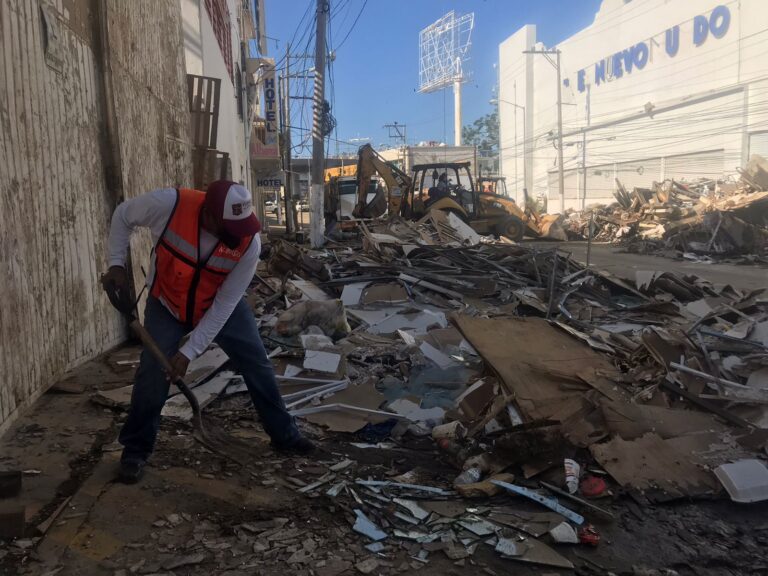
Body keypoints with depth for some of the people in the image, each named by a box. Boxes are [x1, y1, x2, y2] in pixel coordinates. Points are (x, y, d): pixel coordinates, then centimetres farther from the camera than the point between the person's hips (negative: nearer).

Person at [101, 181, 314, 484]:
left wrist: (189, 351, -25)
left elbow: (224, 304, -24)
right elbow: (123, 215, -10)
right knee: (152, 374, -9)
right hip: (167, 304, 0)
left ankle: (285, 435, 21)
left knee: (257, 365, 1)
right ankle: (135, 451, 14)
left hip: (221, 305, 1)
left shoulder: (250, 242, -31)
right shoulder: (168, 204, -33)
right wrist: (117, 264, -19)